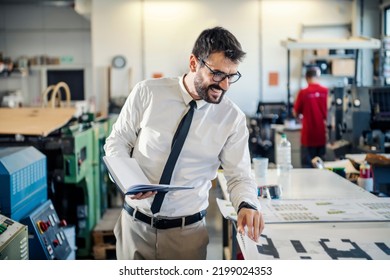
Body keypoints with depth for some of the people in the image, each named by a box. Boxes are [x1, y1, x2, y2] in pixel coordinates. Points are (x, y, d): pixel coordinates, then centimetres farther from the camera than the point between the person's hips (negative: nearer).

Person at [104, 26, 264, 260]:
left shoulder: (233, 118, -9)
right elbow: (118, 140, 0)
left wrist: (247, 204, -26)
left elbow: (239, 175, -4)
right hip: (136, 222, 1)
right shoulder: (147, 92, -9)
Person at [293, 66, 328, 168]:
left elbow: (296, 113, 3)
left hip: (308, 135, -2)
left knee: (307, 165, 5)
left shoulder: (303, 92, -8)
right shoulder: (326, 91, -4)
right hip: (322, 135, 3)